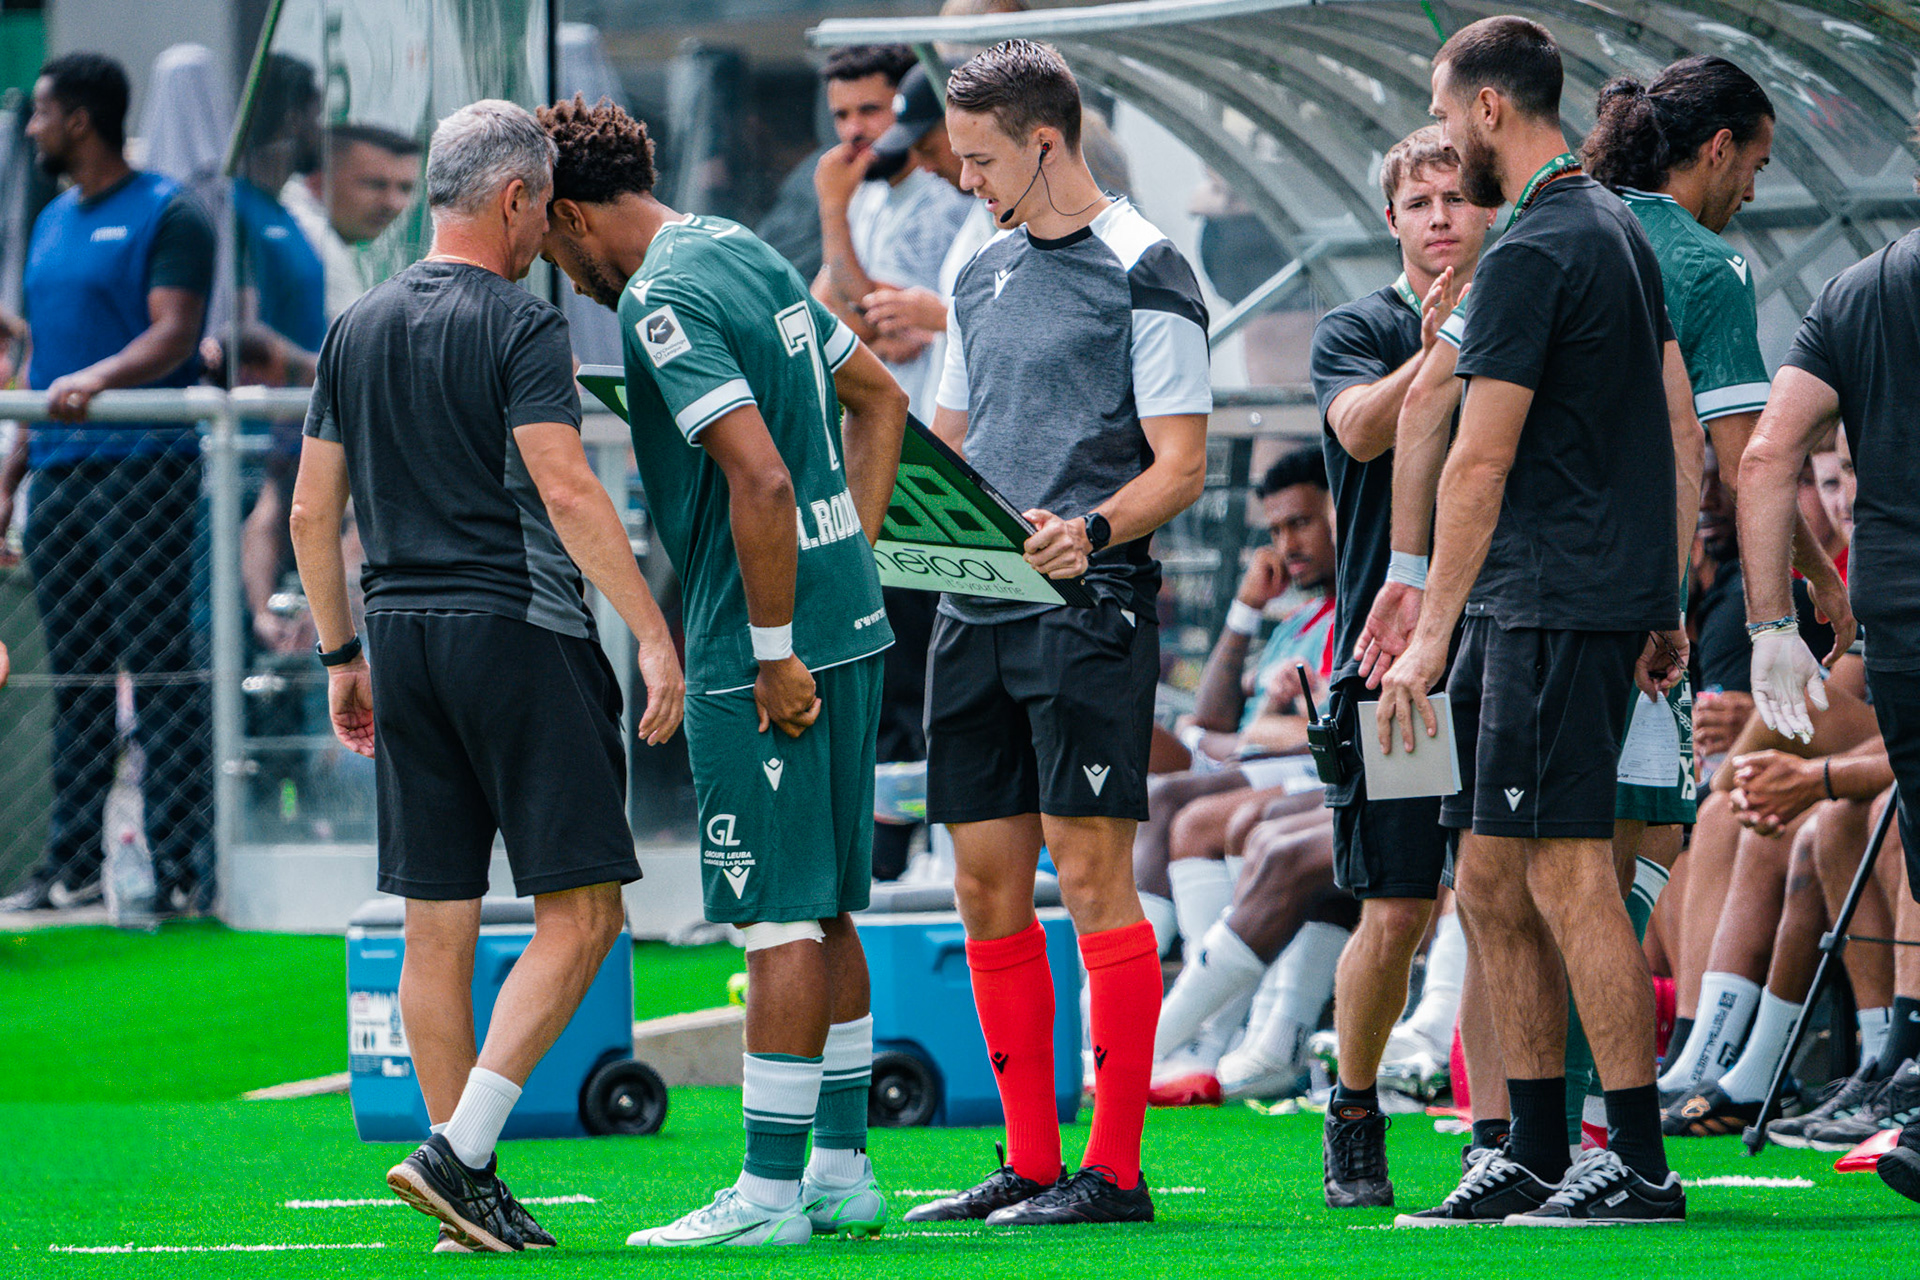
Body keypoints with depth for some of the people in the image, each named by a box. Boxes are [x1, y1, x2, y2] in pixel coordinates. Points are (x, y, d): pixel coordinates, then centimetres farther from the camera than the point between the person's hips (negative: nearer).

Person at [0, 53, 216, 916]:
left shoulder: (167, 215, -4)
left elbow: (174, 334, -15)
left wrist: (96, 380, -32)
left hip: (142, 465, -8)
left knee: (160, 669, -8)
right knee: (74, 675, 9)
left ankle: (183, 867, -8)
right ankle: (72, 865, 12)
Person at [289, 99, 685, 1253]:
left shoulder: (358, 331, 13)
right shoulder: (522, 327, -8)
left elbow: (312, 514, 15)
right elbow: (565, 489, -18)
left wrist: (342, 657, 23)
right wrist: (654, 631, -19)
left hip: (404, 638, 7)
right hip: (519, 633, -7)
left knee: (437, 929, 8)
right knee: (579, 915, -4)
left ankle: (473, 1193, 9)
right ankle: (459, 1154, -15)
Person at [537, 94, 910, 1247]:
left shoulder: (663, 301, -15)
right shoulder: (745, 251, 14)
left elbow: (762, 477, -24)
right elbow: (879, 398, 23)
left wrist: (773, 652, -18)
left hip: (769, 644, -9)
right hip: (847, 621, 9)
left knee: (783, 918, -6)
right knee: (822, 910, 14)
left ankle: (772, 1193, -3)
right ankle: (842, 1169, 19)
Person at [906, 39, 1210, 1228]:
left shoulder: (1142, 271, -6)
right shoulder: (985, 275, 17)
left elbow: (1182, 463, -10)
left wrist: (1091, 530, -26)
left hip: (1086, 608, -8)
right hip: (975, 610, 8)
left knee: (1092, 870, -9)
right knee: (989, 882, 6)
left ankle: (1115, 1166, -6)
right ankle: (1030, 1160, 12)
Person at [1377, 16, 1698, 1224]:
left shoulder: (1534, 253, -14)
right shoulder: (1619, 229, 17)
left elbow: (1482, 461, -16)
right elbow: (1683, 433, 19)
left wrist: (1429, 634, -13)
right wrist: (1667, 605, 21)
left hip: (1558, 609, -10)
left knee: (1568, 876, -9)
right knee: (1490, 884, 11)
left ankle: (1641, 1161, -8)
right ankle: (1538, 1157, 14)